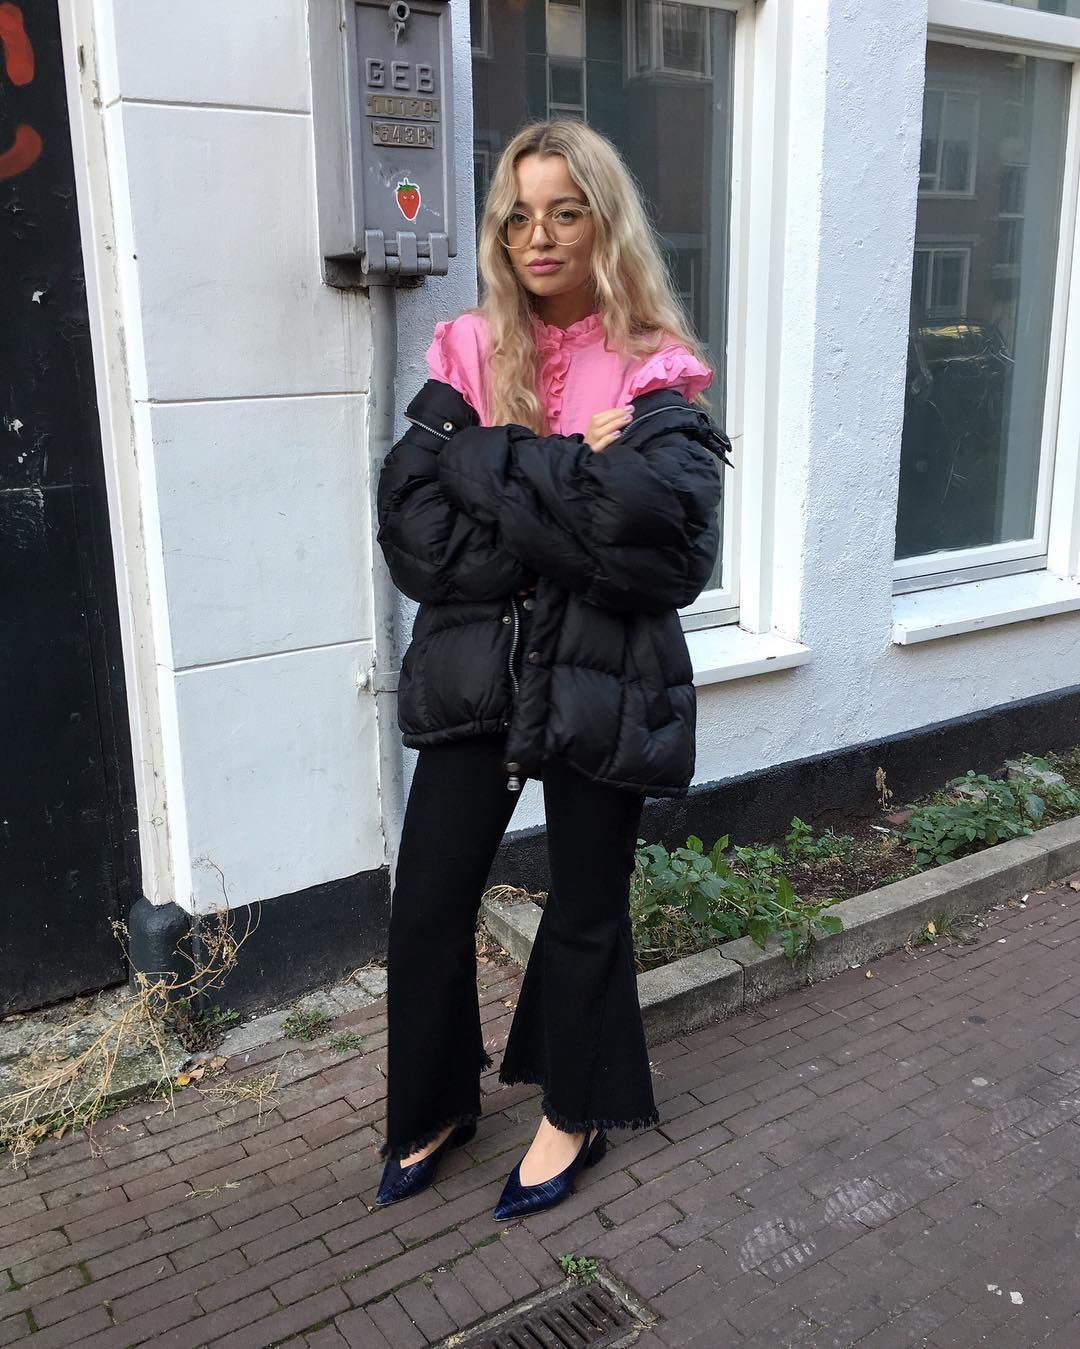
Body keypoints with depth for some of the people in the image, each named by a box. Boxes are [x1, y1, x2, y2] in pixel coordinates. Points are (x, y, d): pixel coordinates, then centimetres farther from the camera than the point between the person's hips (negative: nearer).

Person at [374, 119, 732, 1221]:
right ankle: (435, 1106, 33)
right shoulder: (468, 356, 2)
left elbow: (647, 525, -25)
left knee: (586, 910, 13)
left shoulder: (655, 377, -5)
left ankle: (574, 1111, 37)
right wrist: (566, 485, -17)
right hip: (474, 675, 3)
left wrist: (493, 465, -19)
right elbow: (411, 533, -10)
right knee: (425, 908, 6)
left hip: (603, 683, -2)